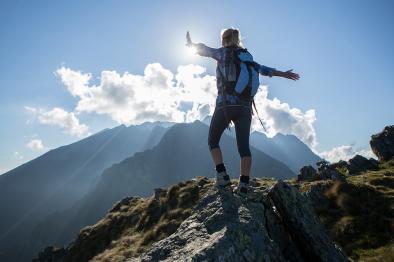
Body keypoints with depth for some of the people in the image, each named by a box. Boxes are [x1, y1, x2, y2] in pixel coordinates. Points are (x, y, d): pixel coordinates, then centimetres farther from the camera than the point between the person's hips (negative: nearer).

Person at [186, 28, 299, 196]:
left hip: (225, 105, -4)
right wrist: (283, 74, 41)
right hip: (245, 106, 4)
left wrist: (191, 44, 35)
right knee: (244, 146, 2)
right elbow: (263, 69, 28)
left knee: (213, 140, 11)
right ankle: (244, 185, -2)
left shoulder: (223, 52, 7)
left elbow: (203, 50, 15)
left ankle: (222, 176, 2)